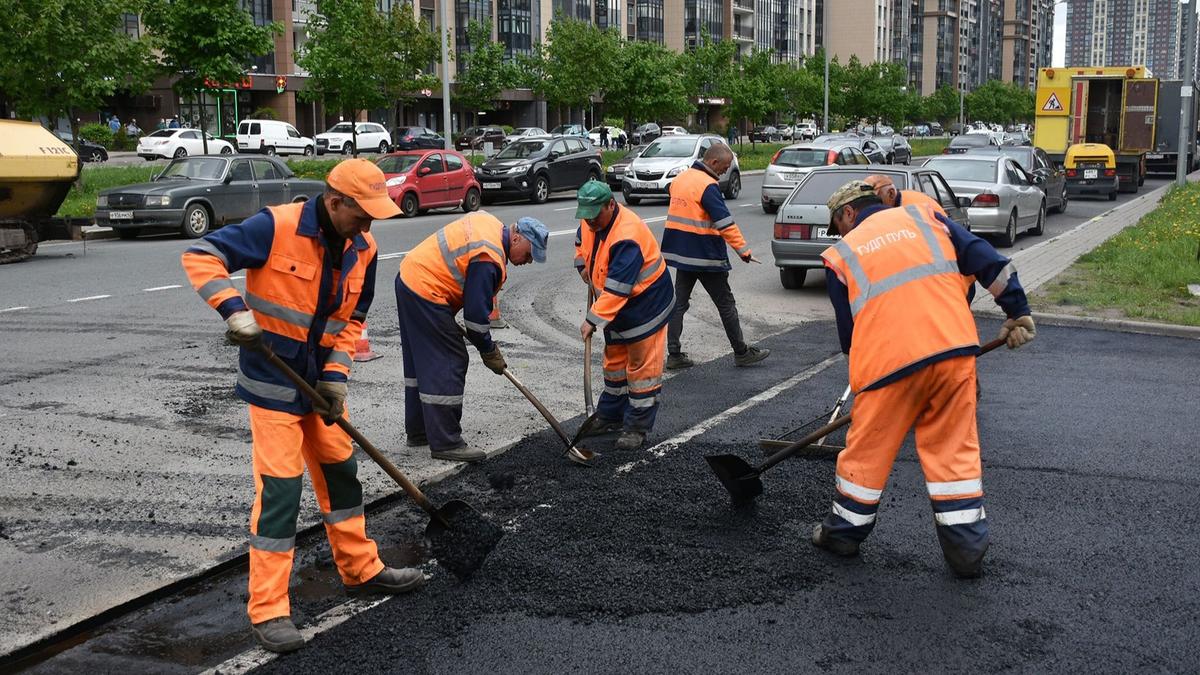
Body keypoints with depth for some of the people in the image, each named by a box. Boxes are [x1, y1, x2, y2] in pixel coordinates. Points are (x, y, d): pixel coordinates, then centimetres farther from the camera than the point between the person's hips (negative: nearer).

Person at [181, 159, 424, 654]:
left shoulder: (362, 249, -1)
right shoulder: (277, 227, -21)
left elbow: (352, 319, 8)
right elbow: (201, 256, -20)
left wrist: (336, 375, -4)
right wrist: (234, 309, -33)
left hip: (320, 381, 7)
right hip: (273, 381, -7)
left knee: (341, 473, 17)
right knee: (279, 489, -7)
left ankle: (361, 570, 35)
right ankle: (268, 610, 1)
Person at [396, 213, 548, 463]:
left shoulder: (488, 222, 7)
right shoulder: (489, 260, -22)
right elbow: (476, 313, -19)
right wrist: (489, 351, -5)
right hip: (426, 293, -11)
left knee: (420, 361, 18)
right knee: (448, 364, -7)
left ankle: (418, 431, 28)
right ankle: (445, 443, -4)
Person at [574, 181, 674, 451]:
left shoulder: (627, 237, -33)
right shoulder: (590, 222, -4)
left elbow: (616, 289, -36)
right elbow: (581, 240, 24)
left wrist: (593, 319, -36)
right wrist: (583, 265, 9)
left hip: (645, 304, -9)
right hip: (617, 307, 9)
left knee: (642, 366, -4)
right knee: (614, 360, 19)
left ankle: (638, 427, 3)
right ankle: (610, 416, 32)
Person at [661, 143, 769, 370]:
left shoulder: (680, 179, 10)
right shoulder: (708, 186, -18)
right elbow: (726, 223, -21)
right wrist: (743, 250, -17)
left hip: (680, 252, 8)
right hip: (705, 256, -8)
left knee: (679, 303, 9)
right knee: (726, 304, 4)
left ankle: (674, 355, 8)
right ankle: (741, 353, 13)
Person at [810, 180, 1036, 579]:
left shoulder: (841, 255, 15)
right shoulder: (924, 218, 19)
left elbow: (848, 333, 15)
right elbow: (989, 262, 11)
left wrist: (865, 371, 30)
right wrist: (1018, 311, 17)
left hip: (890, 359, -2)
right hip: (954, 347, 2)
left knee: (867, 449, 14)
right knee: (955, 448, 12)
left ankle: (844, 532, 30)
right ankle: (967, 547, 14)